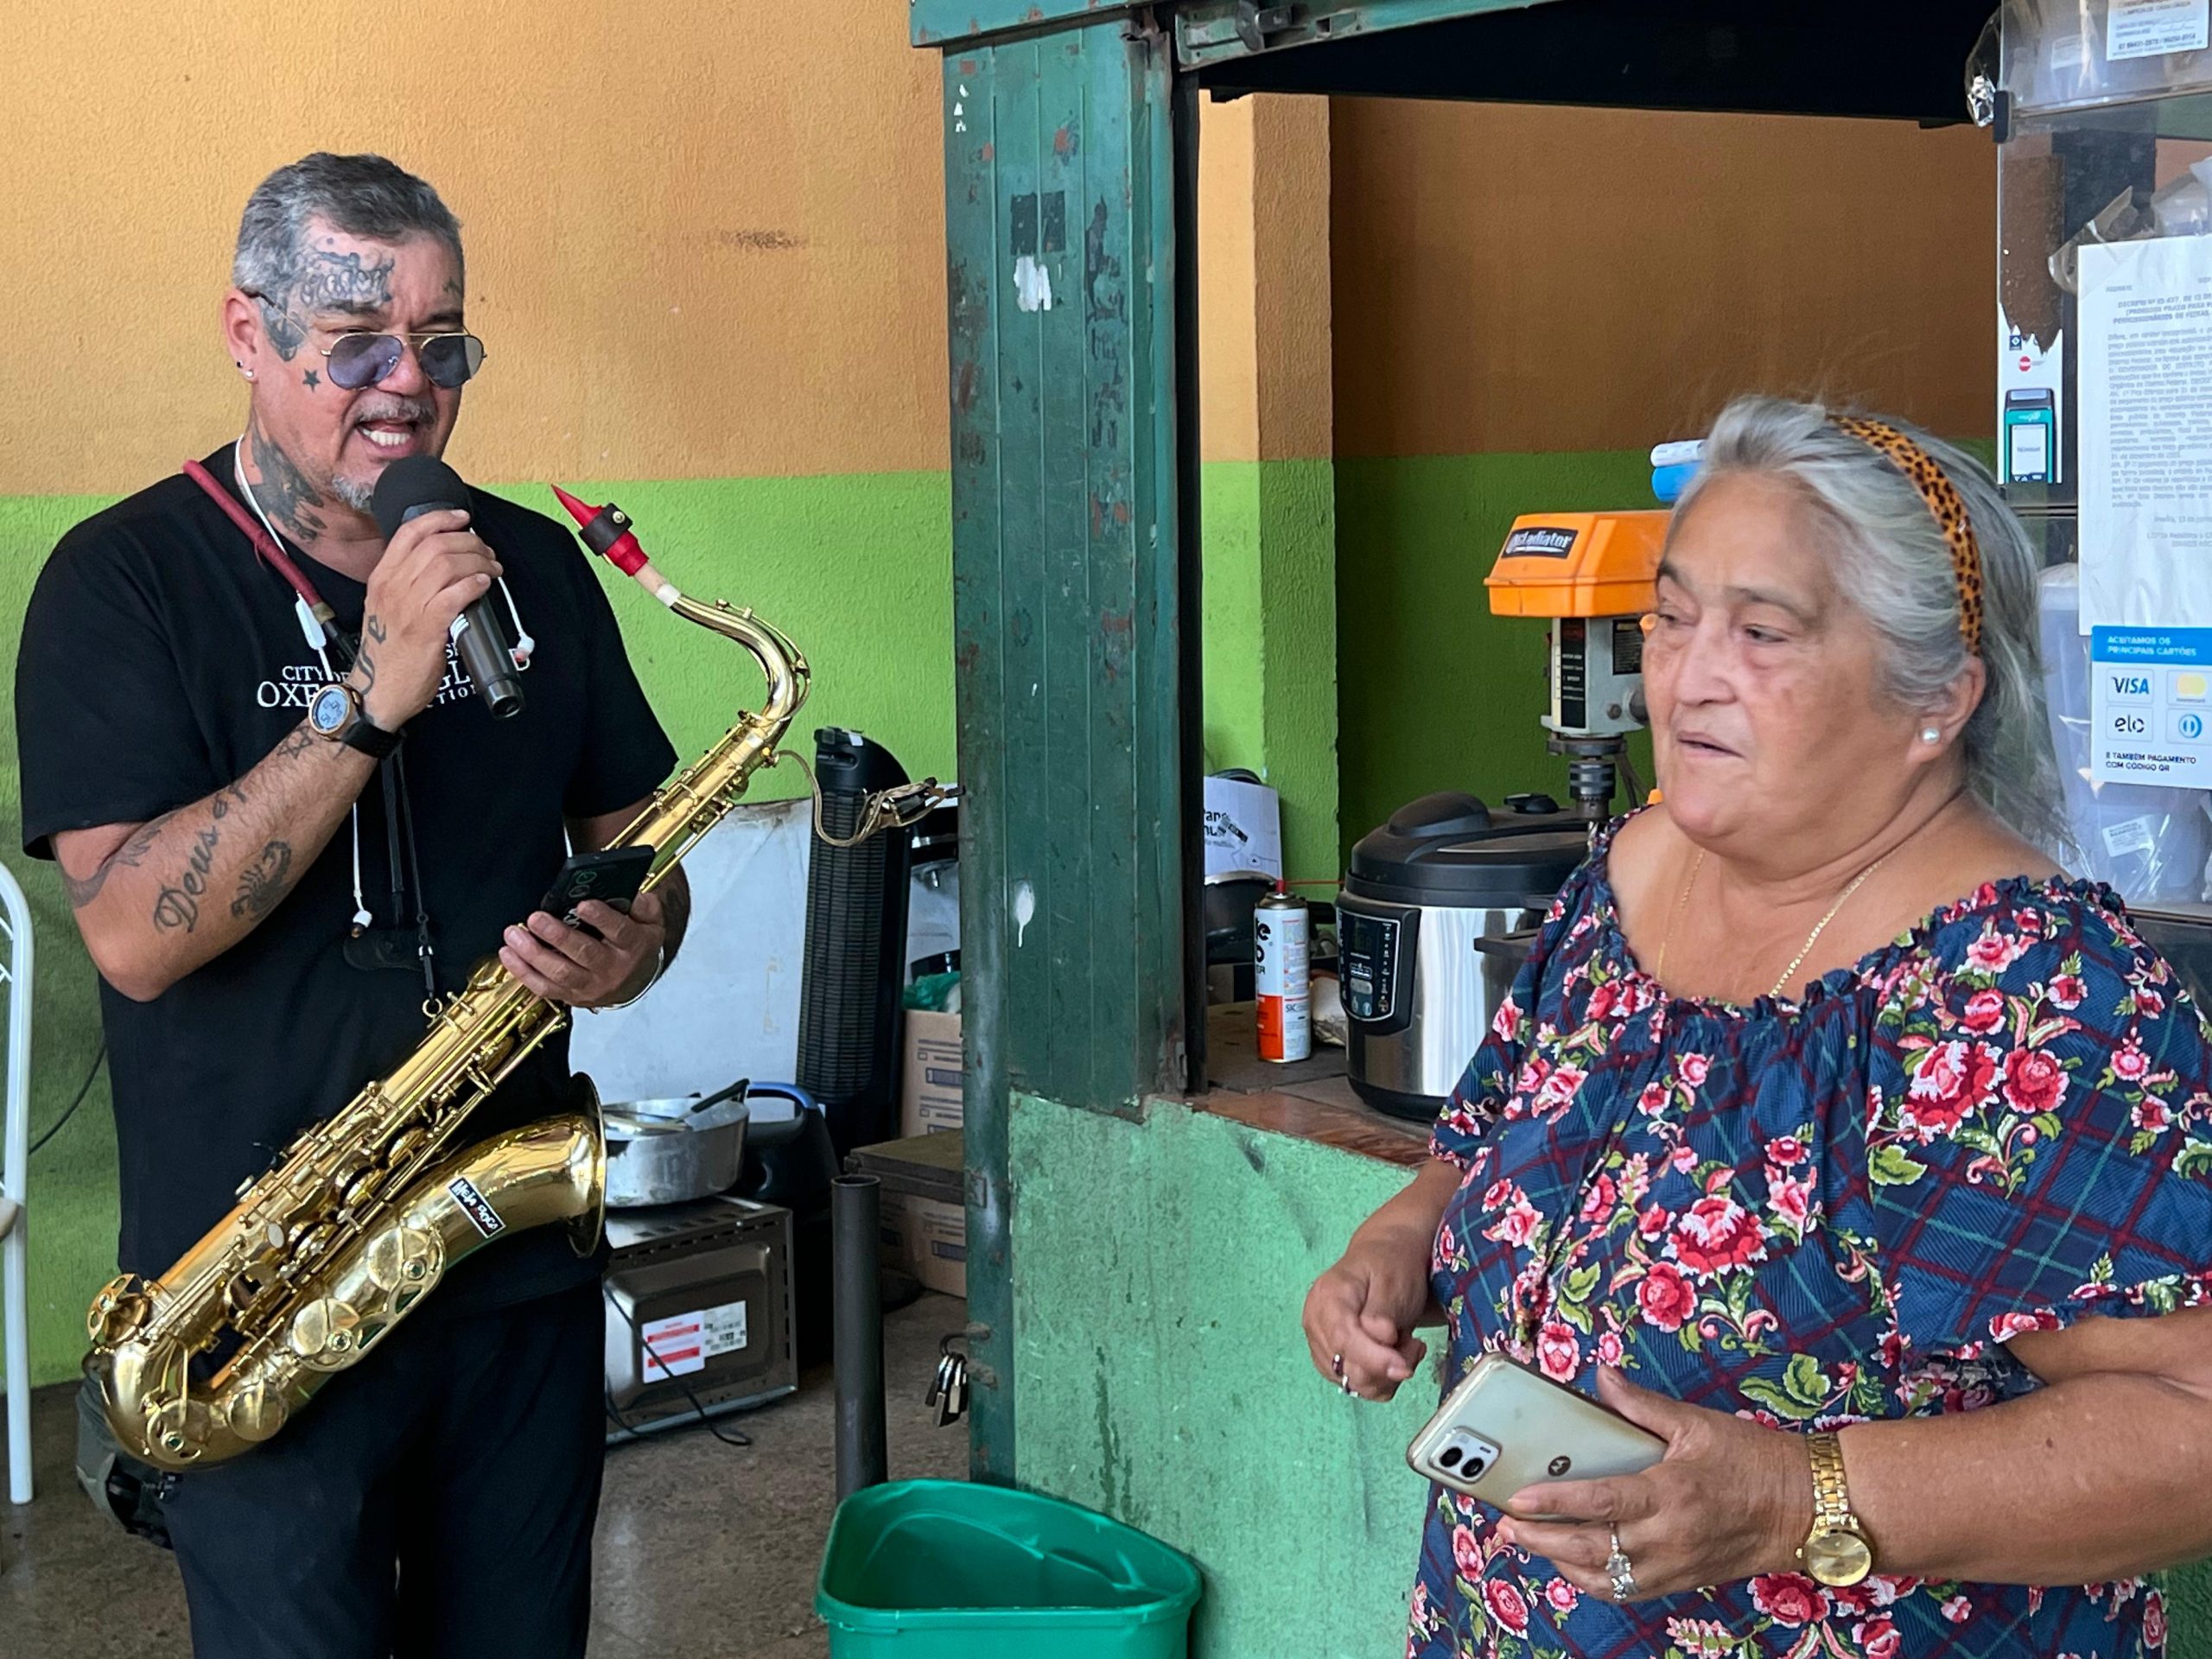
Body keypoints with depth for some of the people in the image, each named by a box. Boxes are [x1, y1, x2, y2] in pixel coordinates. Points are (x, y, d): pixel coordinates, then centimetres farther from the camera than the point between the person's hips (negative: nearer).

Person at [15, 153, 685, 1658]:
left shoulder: (534, 568, 6)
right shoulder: (124, 580, -8)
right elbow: (136, 935, -19)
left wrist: (628, 947, -9)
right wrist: (371, 696, -25)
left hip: (524, 1263, 4)